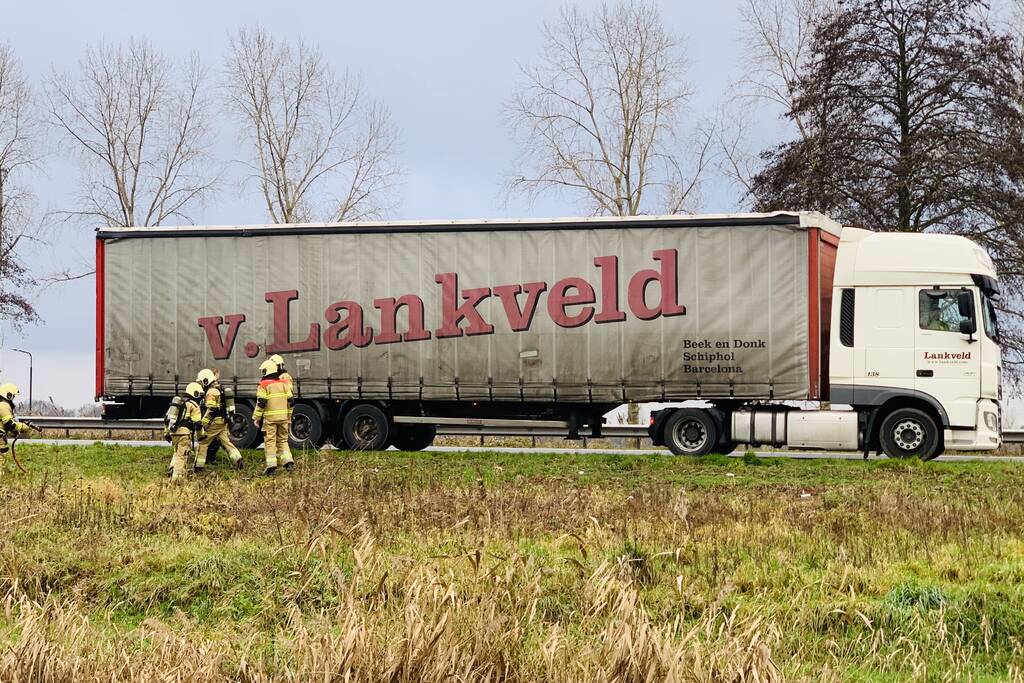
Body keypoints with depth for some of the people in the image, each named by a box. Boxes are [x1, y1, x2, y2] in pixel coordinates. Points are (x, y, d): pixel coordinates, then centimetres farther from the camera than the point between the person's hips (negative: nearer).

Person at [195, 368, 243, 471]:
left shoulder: (211, 391, -14)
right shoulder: (218, 389, 18)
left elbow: (211, 410, -21)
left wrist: (204, 423, -19)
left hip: (215, 422, -9)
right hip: (223, 422, 9)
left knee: (203, 443, -1)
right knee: (226, 442, 8)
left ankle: (198, 466, 1)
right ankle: (237, 459, -6)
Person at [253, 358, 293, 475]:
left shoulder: (264, 385, -7)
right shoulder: (284, 383, 10)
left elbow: (261, 403, -12)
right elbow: (290, 401, 12)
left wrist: (256, 417, -6)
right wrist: (289, 416, 20)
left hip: (270, 417, -5)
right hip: (283, 417, 5)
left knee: (270, 441, 0)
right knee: (283, 440, 15)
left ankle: (271, 466, -3)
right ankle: (288, 461, 3)